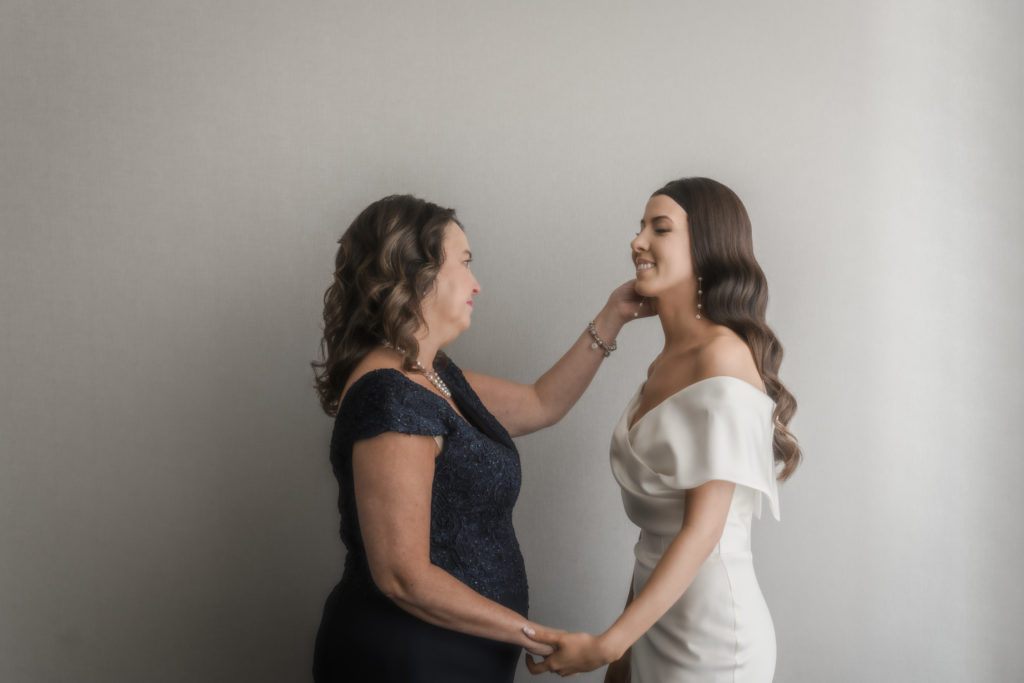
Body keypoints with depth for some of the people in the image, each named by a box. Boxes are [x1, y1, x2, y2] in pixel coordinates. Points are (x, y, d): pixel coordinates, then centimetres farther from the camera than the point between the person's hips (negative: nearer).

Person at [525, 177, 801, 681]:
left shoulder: (723, 357, -18)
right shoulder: (666, 362, 8)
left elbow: (703, 530, -21)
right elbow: (656, 525, 10)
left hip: (711, 638, -7)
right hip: (656, 617, 7)